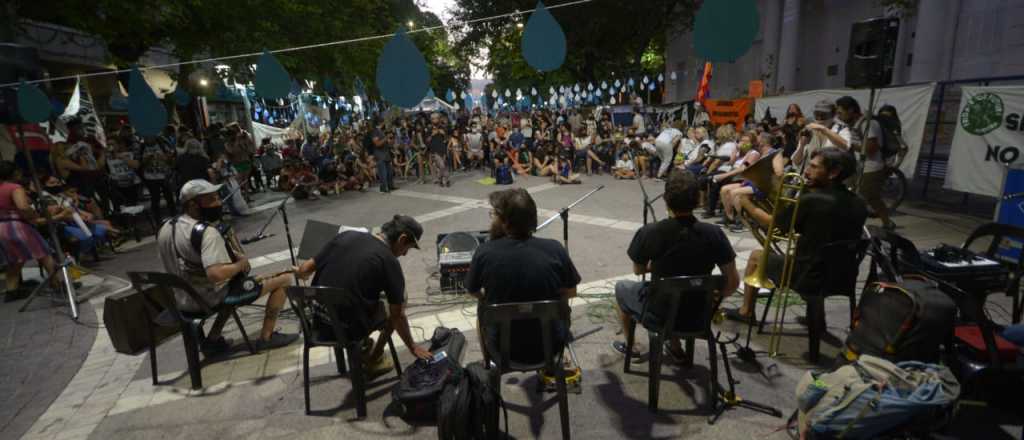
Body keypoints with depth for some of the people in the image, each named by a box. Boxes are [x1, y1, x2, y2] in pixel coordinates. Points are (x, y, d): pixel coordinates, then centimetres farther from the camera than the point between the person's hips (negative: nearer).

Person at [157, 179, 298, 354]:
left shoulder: (165, 228, 2)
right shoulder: (207, 232, -26)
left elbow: (175, 266, 17)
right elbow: (216, 274, -38)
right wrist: (241, 264, -19)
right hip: (212, 298, -9)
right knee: (284, 279, -2)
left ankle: (212, 340, 29)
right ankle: (266, 337, 5)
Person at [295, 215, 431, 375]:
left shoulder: (345, 235, -2)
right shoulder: (390, 263, -13)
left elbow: (303, 271, 4)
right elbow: (397, 315, -7)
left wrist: (302, 273, 28)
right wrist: (412, 347, 8)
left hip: (319, 320, 6)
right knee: (395, 306, 18)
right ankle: (375, 360, 24)